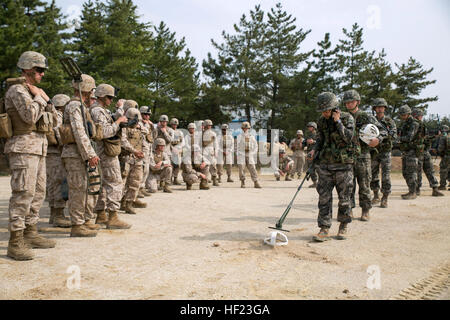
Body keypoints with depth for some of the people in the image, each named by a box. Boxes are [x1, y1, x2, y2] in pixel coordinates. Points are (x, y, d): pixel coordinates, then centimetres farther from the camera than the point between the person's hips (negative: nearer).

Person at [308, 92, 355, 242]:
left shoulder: (347, 118, -6)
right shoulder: (322, 121, 8)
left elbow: (348, 137, -18)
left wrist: (338, 121, -16)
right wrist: (314, 150, 0)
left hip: (343, 165, -4)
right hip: (325, 164, 4)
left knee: (344, 198, 5)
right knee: (324, 197, -1)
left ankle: (343, 227, 21)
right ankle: (324, 229, 2)